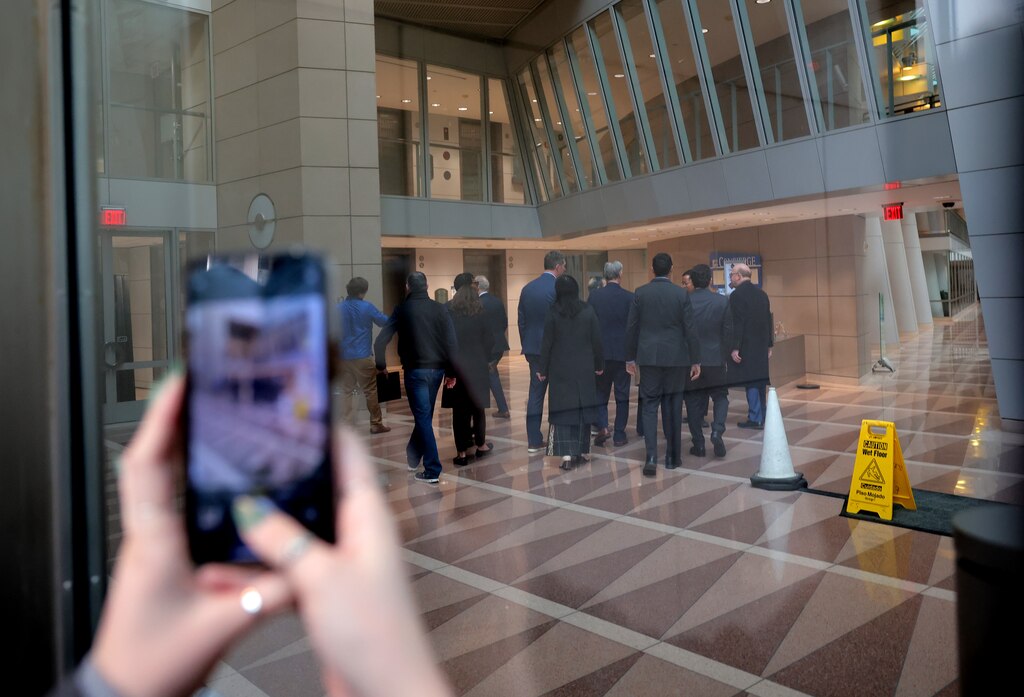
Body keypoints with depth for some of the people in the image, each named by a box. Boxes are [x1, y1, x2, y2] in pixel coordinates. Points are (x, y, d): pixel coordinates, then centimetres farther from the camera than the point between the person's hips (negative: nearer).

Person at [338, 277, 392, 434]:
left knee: (346, 391, 9)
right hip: (362, 356, -4)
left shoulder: (338, 308, 3)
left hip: (343, 357, 4)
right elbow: (385, 322, 3)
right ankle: (376, 424, 10)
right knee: (371, 391, 5)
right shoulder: (367, 307, -6)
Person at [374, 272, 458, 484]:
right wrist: (451, 371, 3)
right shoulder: (439, 309, 2)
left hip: (415, 370, -3)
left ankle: (432, 470, -4)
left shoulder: (402, 310, -3)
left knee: (423, 418, -1)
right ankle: (413, 457, 32)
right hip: (437, 369, 3)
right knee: (424, 415, 18)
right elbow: (451, 342, -4)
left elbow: (381, 341, -7)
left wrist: (381, 365, 8)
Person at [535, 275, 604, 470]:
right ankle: (582, 451, 18)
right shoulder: (588, 311, -3)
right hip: (584, 368, 2)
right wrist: (599, 364, 11)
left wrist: (542, 369, 3)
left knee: (563, 408, 0)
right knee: (583, 407, 11)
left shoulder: (553, 313, -8)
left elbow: (546, 343, -5)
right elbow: (596, 341, 1)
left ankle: (567, 454, -10)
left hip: (560, 369, -2)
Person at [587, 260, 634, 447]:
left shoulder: (594, 296, -4)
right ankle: (619, 435, 9)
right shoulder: (629, 297, -6)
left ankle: (602, 426, -5)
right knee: (622, 395, 8)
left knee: (600, 393, 13)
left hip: (600, 352, 1)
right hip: (623, 352, -1)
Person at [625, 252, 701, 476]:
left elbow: (631, 328, 0)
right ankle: (672, 457, 18)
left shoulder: (640, 293, -2)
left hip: (649, 357, 0)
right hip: (675, 357, 0)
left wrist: (630, 357, 10)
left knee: (650, 407, 4)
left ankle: (651, 457, -10)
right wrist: (695, 360, 4)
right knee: (673, 407, 11)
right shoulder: (681, 294, -4)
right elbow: (689, 330, -4)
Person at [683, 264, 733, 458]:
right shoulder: (722, 301, -6)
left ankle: (698, 444, 11)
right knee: (720, 398, 13)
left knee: (693, 402, 8)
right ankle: (717, 431, -9)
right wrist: (724, 355, 12)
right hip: (715, 360, 0)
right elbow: (728, 332, -2)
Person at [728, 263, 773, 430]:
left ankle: (756, 418, -3)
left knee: (750, 381, -4)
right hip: (761, 345, 8)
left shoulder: (737, 295, -12)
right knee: (760, 380, 13)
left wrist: (735, 348, -16)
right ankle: (760, 414, 20)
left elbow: (737, 324, -17)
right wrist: (769, 345, 18)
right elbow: (768, 320, 13)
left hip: (746, 346, -7)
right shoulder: (762, 293, 11)